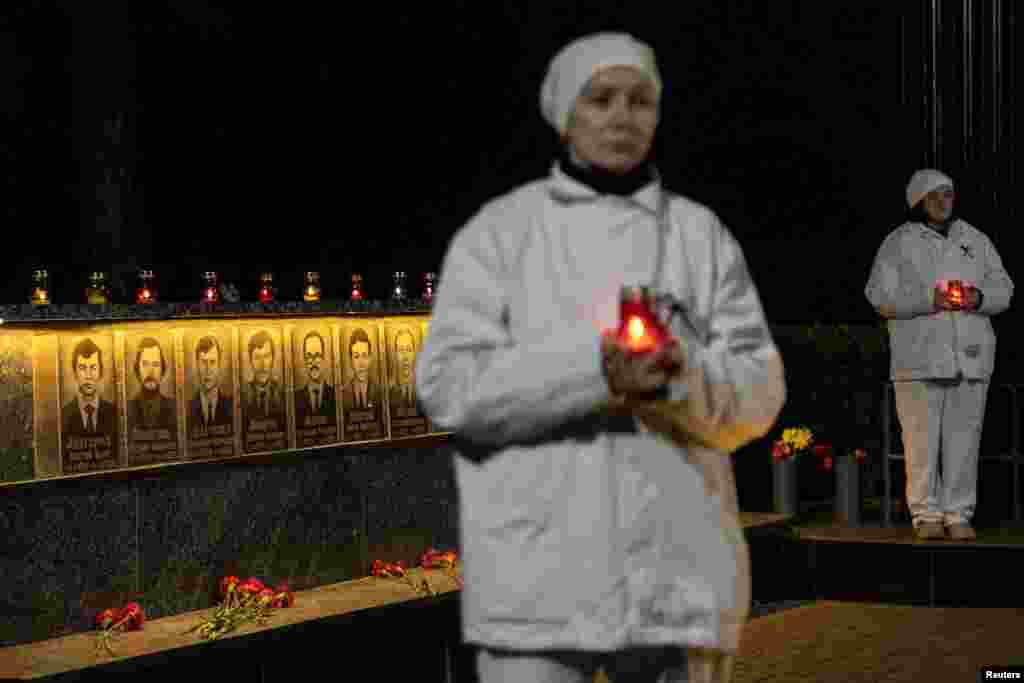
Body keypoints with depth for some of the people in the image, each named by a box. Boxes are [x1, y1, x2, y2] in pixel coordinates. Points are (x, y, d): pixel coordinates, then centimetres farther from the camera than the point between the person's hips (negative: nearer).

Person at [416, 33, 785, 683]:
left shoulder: (702, 234, 11)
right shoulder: (499, 231, 5)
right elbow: (450, 385, -5)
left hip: (674, 573, 2)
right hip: (538, 574, -2)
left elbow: (758, 390, 7)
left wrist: (682, 376, -15)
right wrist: (594, 367, -17)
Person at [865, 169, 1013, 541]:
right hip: (920, 355, -3)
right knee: (922, 437, -4)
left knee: (963, 436, 2)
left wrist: (978, 298, -9)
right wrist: (930, 300, -17)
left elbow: (1003, 289, 13)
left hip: (970, 354, 3)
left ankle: (958, 515, 8)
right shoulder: (899, 243, 4)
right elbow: (880, 295, -5)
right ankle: (926, 514, 3)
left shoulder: (976, 240, 15)